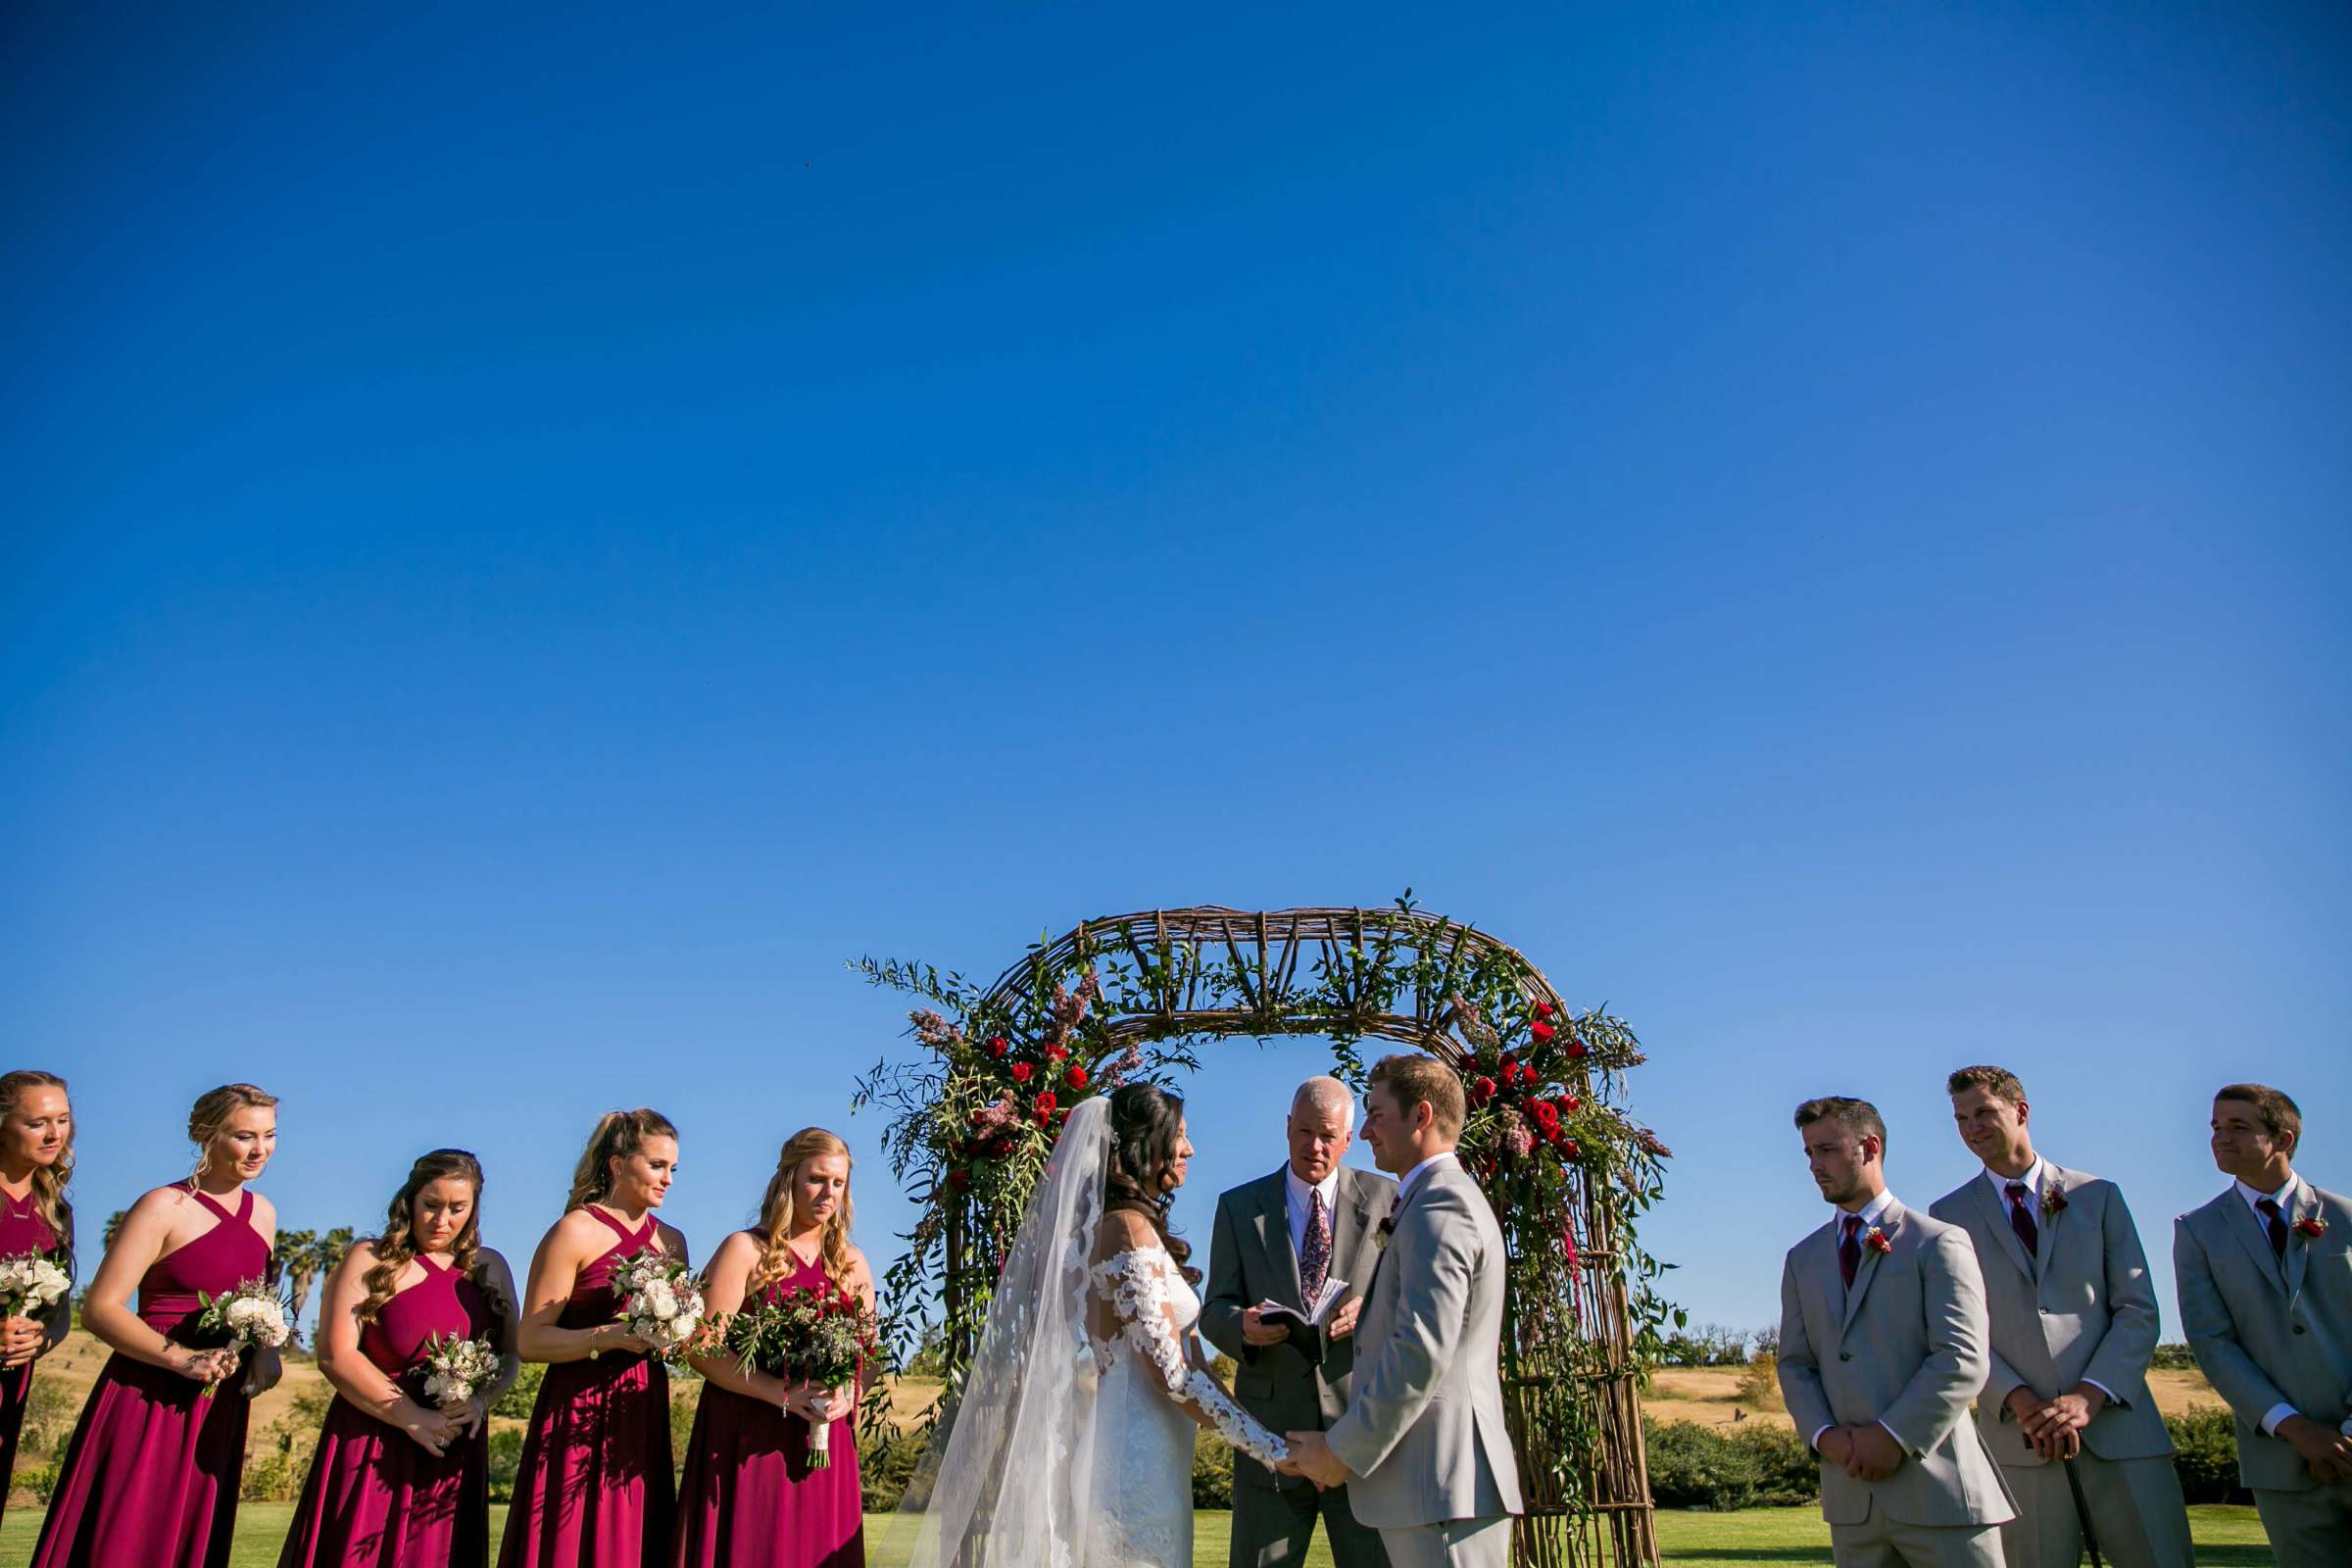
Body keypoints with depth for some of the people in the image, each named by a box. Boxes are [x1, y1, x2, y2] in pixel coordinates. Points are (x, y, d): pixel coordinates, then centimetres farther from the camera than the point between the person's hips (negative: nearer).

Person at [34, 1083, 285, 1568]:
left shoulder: (263, 1214, 9)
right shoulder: (165, 1207, -9)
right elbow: (99, 1308, -13)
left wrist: (266, 1350, 2)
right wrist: (180, 1358, -24)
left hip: (220, 1410, 6)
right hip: (147, 1401, -5)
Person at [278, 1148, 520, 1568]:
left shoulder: (491, 1268, 11)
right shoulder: (369, 1262, 1)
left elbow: (509, 1355, 11)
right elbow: (335, 1356, -8)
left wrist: (480, 1400, -11)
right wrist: (413, 1418, -14)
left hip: (454, 1455, 3)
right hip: (372, 1452, -3)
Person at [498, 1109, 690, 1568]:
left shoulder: (672, 1241, 13)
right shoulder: (576, 1231, -6)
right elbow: (529, 1340, -11)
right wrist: (611, 1336, -22)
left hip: (644, 1415, 5)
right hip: (579, 1419, -5)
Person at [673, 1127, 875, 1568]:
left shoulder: (852, 1263, 12)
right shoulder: (744, 1250, -1)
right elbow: (703, 1349, -9)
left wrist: (846, 1392, -10)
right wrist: (782, 1392, -20)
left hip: (823, 1440, 4)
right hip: (747, 1439, -3)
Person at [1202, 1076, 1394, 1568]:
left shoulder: (1384, 1199, 6)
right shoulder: (1239, 1207, 8)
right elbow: (1215, 1310, 4)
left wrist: (1371, 1312, -18)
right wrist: (1244, 1327, -19)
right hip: (1272, 1430, 1)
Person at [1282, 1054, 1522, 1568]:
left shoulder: (1439, 1207, -15)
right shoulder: (1449, 1200, 19)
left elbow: (1422, 1352, -23)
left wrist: (1343, 1452, -16)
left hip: (1441, 1486, -10)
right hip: (1437, 1483, 10)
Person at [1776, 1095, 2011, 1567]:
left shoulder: (1939, 1243, -2)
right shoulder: (1802, 1259, 14)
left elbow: (1964, 1360, -11)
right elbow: (1794, 1363, 11)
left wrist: (1894, 1437, -16)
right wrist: (1824, 1435, -6)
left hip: (1936, 1484, -4)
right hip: (1851, 1489, 5)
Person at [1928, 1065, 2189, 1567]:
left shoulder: (2098, 1196, 10)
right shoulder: (1948, 1215, 8)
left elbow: (2137, 1309, 3)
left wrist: (2090, 1395, -9)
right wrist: (2019, 1400, -13)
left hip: (2117, 1426, 1)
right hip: (2020, 1440, 0)